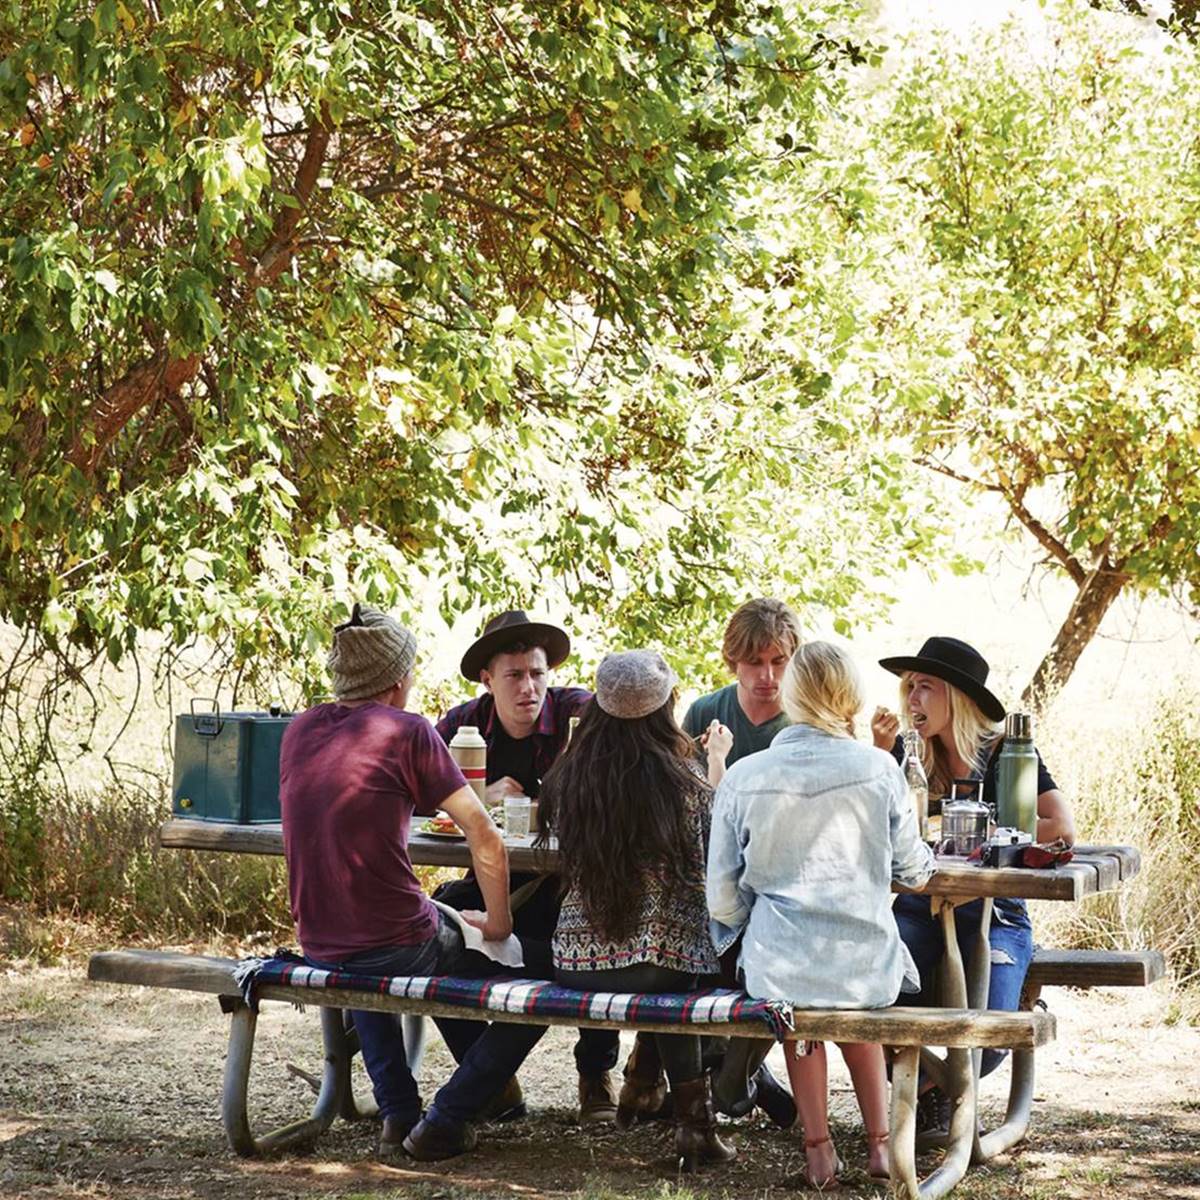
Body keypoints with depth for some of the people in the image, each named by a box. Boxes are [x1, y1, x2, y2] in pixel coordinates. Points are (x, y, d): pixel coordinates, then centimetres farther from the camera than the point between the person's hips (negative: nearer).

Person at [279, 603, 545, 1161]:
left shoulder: (299, 731, 8)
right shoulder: (407, 731, -9)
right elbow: (485, 838, -11)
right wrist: (497, 923, 2)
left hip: (318, 953, 6)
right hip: (400, 949, -6)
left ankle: (397, 1113, 29)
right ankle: (444, 1121, 3)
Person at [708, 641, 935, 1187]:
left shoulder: (741, 778, -3)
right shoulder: (878, 768, -5)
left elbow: (723, 901, 1)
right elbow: (914, 870, 8)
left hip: (778, 971, -1)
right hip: (868, 967, 1)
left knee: (800, 1010, 34)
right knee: (857, 1006, 36)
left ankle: (818, 1147, 32)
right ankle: (878, 1140, 33)